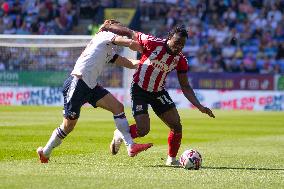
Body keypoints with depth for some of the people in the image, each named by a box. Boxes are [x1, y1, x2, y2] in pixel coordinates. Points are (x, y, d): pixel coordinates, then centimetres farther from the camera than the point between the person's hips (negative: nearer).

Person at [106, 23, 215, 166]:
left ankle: (172, 159, 15)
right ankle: (120, 136, 18)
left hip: (158, 92, 5)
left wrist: (199, 107, -11)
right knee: (143, 130, -15)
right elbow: (130, 33, -11)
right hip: (139, 90, -5)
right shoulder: (153, 43, -22)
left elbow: (185, 86, -2)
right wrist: (108, 27, -6)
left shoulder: (181, 61, -9)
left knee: (177, 126, -6)